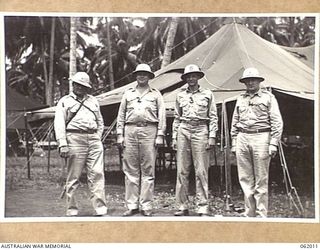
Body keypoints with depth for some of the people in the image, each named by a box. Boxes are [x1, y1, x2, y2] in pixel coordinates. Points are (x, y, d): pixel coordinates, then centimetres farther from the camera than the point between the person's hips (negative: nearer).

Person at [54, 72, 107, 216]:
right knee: (74, 176, -1)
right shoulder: (65, 101, 9)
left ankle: (100, 209, -6)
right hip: (75, 139, -3)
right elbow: (59, 124, 1)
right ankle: (72, 210, 8)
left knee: (97, 174, -5)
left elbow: (100, 122, 28)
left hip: (94, 139, 3)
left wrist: (98, 138, 13)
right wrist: (62, 144, -10)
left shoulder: (93, 101, 23)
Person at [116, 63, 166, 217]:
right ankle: (132, 205, 6)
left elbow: (162, 116, 8)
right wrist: (119, 135, 6)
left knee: (148, 171, -2)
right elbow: (121, 116, 16)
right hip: (130, 131, 2)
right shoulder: (128, 94, 18)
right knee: (130, 170, 1)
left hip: (149, 131, -2)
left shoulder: (156, 94, 14)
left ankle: (146, 206, 2)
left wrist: (160, 135, -2)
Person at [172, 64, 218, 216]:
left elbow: (213, 117, 6)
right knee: (182, 171, 2)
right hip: (183, 131, 3)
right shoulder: (180, 95, 15)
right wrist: (174, 137, 11)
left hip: (200, 131, -3)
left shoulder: (207, 94, 8)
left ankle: (203, 208, 1)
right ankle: (182, 206, 9)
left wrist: (212, 136, -3)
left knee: (201, 171, -4)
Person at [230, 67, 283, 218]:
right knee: (245, 179, 6)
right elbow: (234, 122, 20)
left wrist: (273, 143, -9)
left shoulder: (268, 97, 4)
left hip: (261, 137, -4)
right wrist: (234, 142, 13)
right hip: (242, 138, 5)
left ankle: (261, 214, 4)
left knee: (261, 180, -2)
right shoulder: (240, 99, 17)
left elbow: (277, 122, -1)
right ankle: (249, 213, 14)